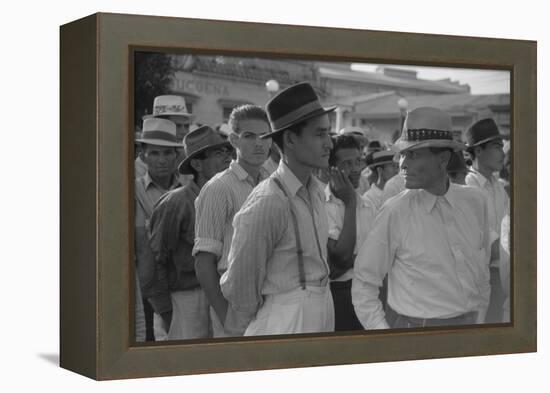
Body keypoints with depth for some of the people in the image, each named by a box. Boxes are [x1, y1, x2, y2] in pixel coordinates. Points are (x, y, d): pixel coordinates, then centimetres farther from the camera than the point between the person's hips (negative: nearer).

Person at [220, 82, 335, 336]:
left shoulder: (316, 191, 6)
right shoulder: (267, 203, -19)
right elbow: (240, 285, -11)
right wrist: (246, 328, 1)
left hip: (323, 312, 8)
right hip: (286, 320, -8)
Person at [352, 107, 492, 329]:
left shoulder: (475, 203, 0)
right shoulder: (395, 213, -11)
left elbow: (482, 274, 11)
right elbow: (363, 284, -6)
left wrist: (479, 323, 10)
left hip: (468, 323, 4)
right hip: (414, 328, -3)